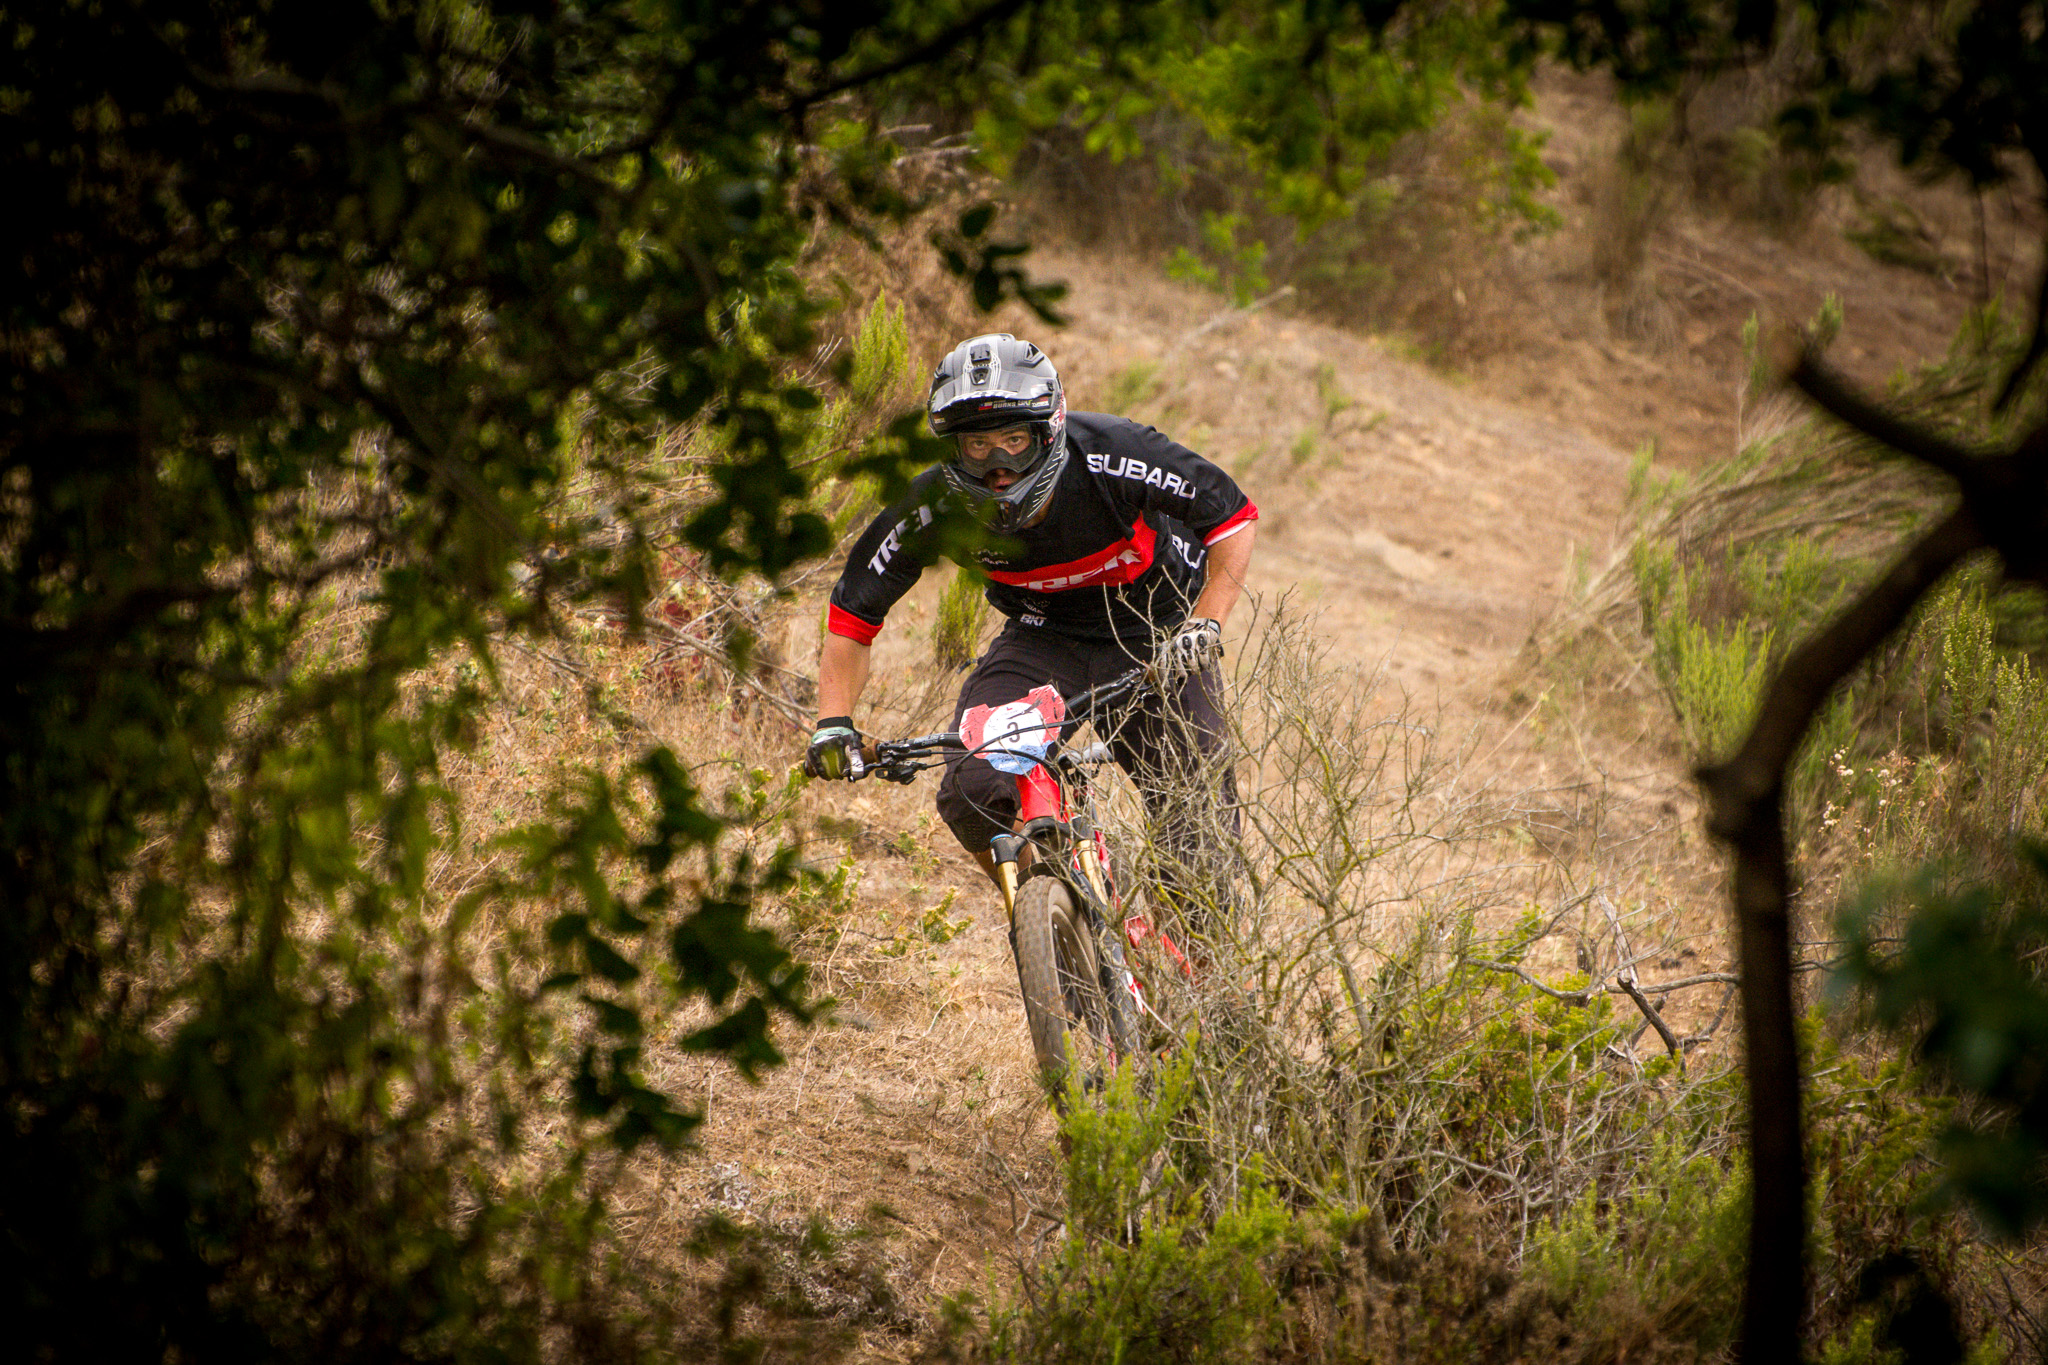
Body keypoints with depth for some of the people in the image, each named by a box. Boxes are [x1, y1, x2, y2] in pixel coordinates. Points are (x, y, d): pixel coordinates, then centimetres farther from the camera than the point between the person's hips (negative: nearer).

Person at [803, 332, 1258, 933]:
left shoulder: (1112, 457, -29)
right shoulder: (936, 506, -23)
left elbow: (1234, 515, -15)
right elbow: (852, 612, -10)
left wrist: (1206, 624, -26)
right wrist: (834, 721, -23)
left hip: (1155, 637, -1)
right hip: (1043, 638, 2)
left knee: (1199, 826, -11)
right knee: (971, 792, -24)